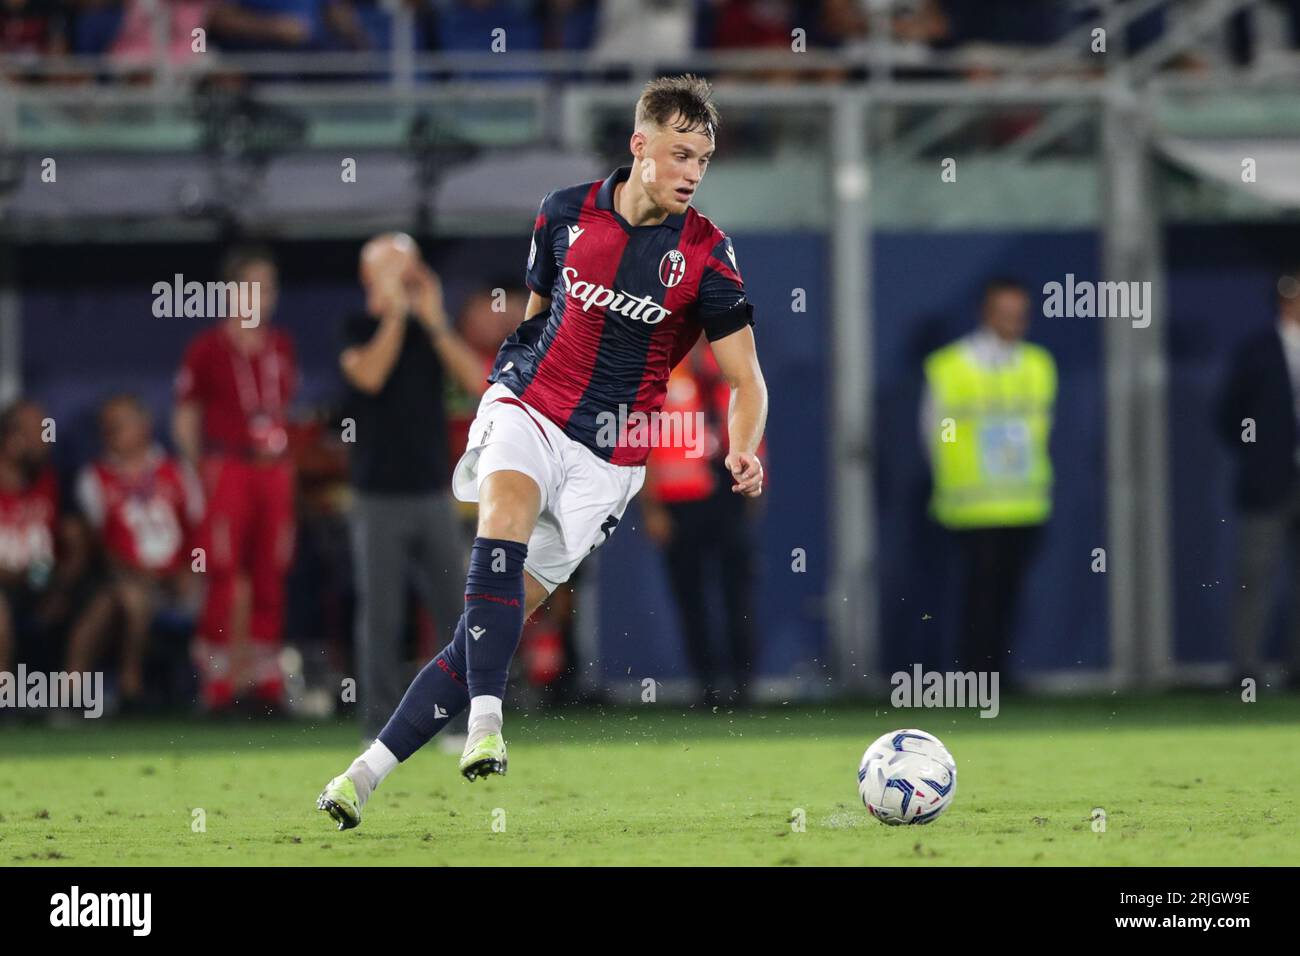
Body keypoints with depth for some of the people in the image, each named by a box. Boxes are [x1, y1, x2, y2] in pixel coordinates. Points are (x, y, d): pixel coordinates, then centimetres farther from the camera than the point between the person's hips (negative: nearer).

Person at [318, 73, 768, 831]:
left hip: (607, 455, -1)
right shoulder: (566, 213, -1)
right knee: (507, 512, -33)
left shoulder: (706, 255, -8)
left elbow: (745, 378, -7)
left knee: (497, 620, -5)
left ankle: (370, 772, -1)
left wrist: (744, 452, -25)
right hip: (529, 407, 1)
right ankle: (485, 726, -40)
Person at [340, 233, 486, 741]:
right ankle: (381, 728, 1)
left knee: (455, 611, -1)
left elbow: (475, 379, -2)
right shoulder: (358, 329, 2)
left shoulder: (430, 331, 12)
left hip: (434, 494, 4)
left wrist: (434, 320, -7)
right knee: (380, 615, -3)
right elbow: (369, 375, -17)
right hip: (380, 498, -4)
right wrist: (396, 314, -13)